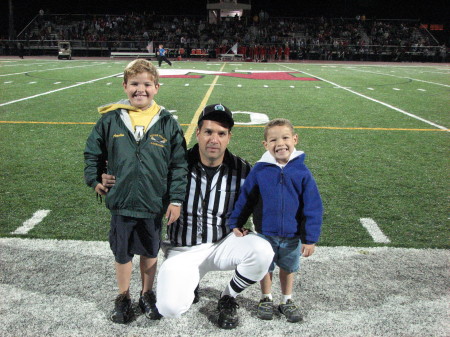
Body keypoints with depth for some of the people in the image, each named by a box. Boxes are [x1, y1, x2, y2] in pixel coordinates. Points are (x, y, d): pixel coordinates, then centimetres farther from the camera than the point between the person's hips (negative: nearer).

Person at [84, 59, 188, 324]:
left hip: (154, 204, 0)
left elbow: (179, 164, -2)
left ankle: (147, 294, 38)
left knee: (150, 252, 17)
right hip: (121, 203, 0)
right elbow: (93, 152, 11)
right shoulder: (111, 119, -4)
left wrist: (176, 199, -4)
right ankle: (123, 298, 34)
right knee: (122, 254, 14)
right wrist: (94, 179, 3)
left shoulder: (168, 123, -5)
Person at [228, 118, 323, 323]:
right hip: (265, 234, 0)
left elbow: (313, 207, -9)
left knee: (288, 269, 19)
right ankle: (266, 299, 40)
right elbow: (244, 199, -1)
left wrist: (310, 238, -9)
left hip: (292, 237, 0)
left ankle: (287, 301, 40)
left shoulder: (302, 172, -12)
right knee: (265, 268, 17)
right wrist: (235, 224, 0)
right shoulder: (259, 170, -11)